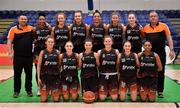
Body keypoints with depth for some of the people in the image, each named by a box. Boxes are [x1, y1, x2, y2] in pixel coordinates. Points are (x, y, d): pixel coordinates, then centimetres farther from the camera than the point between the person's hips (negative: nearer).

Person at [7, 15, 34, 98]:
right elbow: (9, 42, -2)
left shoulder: (31, 28, 4)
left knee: (29, 74, 9)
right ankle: (16, 91, 17)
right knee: (17, 74, 6)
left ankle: (29, 90, 22)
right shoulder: (13, 29, 0)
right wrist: (10, 52, -10)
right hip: (18, 56, -1)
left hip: (29, 56, 2)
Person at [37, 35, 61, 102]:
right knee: (43, 99, 1)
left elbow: (59, 65, 9)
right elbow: (39, 66, 0)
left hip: (55, 76, 1)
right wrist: (38, 77, -5)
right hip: (45, 76, -1)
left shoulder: (57, 52, 2)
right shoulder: (42, 52, -1)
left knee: (56, 99, 4)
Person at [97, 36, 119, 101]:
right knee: (102, 98, 2)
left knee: (114, 98, 5)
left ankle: (110, 90, 36)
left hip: (113, 75, 1)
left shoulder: (116, 52, 1)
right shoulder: (100, 52, 0)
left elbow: (118, 64, 5)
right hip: (103, 75, 0)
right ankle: (106, 91, 34)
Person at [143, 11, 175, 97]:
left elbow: (169, 38, -1)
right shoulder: (146, 28, 4)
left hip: (161, 53, -1)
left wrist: (171, 50, -8)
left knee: (161, 72, 6)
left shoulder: (163, 26, -1)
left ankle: (160, 91, 17)